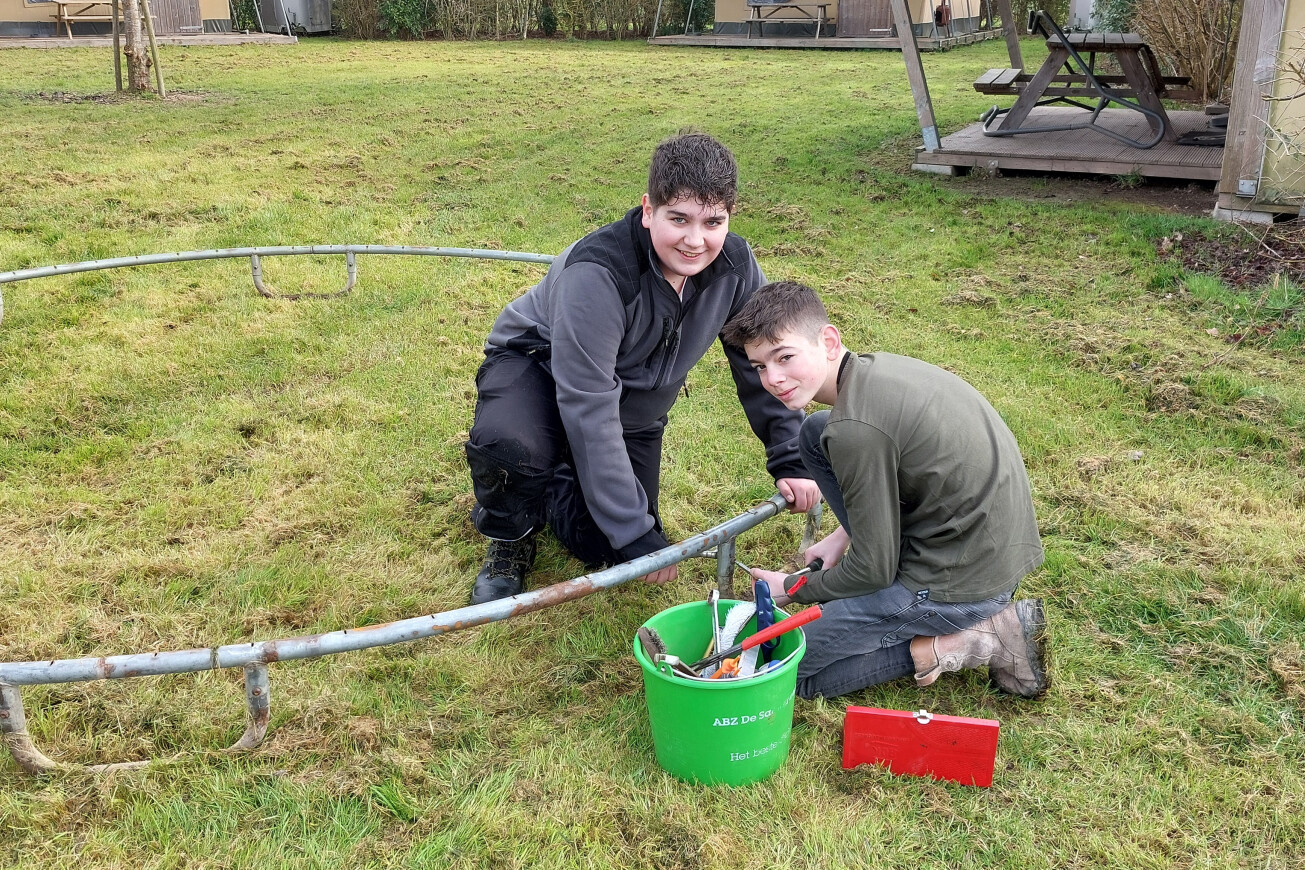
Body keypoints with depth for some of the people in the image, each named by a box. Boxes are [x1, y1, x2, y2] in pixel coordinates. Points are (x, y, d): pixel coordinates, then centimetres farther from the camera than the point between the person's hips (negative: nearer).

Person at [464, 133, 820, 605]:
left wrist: (791, 461, -7)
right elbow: (589, 414, -38)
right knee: (505, 444, -39)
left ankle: (559, 483, 30)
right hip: (539, 367, -5)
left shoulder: (734, 267, -20)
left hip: (635, 404, 5)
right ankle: (511, 537, -4)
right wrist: (637, 533, -36)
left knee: (606, 552, -3)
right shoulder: (596, 274, -38)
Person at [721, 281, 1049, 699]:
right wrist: (844, 535, 18)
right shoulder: (877, 366, 1)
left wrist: (793, 588, 1)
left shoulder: (856, 428, -26)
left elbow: (873, 570, -16)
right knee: (815, 433, 12)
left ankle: (982, 639, -3)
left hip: (962, 583, -9)